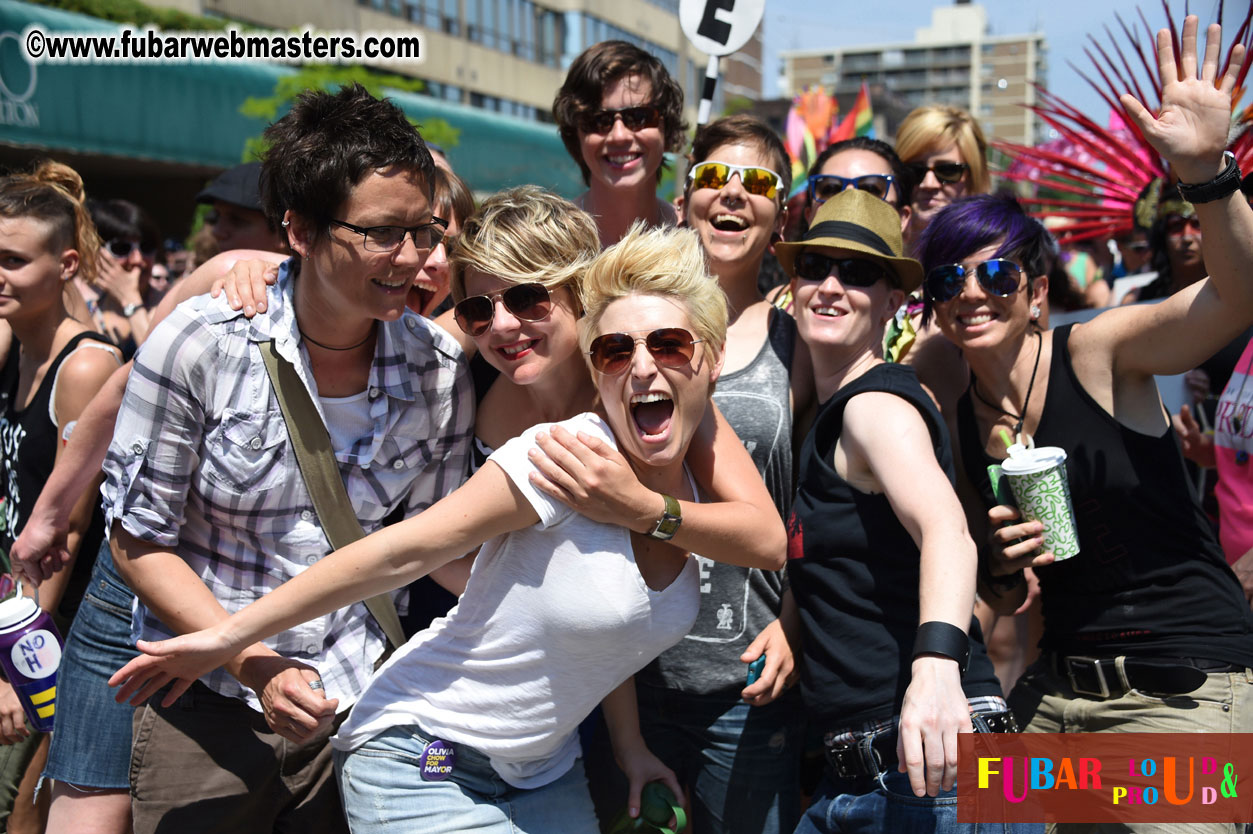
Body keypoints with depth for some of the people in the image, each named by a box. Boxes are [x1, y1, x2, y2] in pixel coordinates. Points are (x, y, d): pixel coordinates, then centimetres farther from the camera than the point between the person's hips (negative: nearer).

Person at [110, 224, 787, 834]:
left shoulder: (696, 482, -2)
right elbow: (400, 553, -21)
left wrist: (628, 744, 8)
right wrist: (227, 637, -17)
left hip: (545, 773, 7)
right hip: (426, 759, -7)